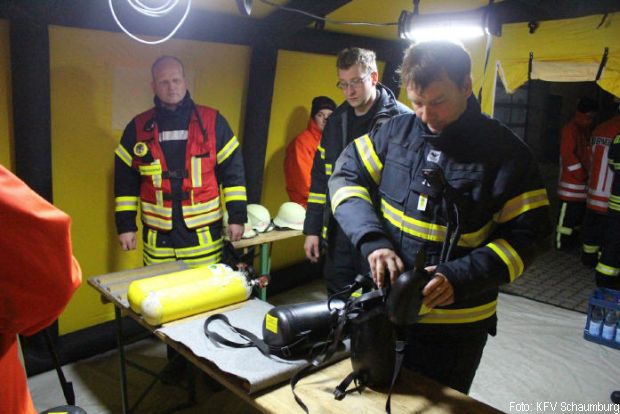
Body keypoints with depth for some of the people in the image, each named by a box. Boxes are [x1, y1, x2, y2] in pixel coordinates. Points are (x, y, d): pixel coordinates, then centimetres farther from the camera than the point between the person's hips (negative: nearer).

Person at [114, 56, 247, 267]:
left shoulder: (212, 121, 1)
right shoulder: (138, 127, 6)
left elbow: (232, 170, 1)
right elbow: (125, 179, 9)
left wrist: (237, 216, -2)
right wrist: (126, 225, 6)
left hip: (204, 236, -1)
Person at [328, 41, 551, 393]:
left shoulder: (507, 153, -10)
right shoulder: (397, 131, -2)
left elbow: (529, 235, -10)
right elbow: (347, 176, -2)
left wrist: (458, 278, -24)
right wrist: (373, 241, -19)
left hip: (455, 327, -3)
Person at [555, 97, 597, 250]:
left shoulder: (587, 130, 16)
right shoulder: (570, 129, -11)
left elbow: (588, 154, 21)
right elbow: (567, 155, -17)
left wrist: (588, 174, 8)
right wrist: (581, 174, -13)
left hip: (583, 182, 9)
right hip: (571, 181, -9)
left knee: (579, 213, 13)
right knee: (567, 214, -6)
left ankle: (572, 242, 22)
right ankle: (561, 244, 1)